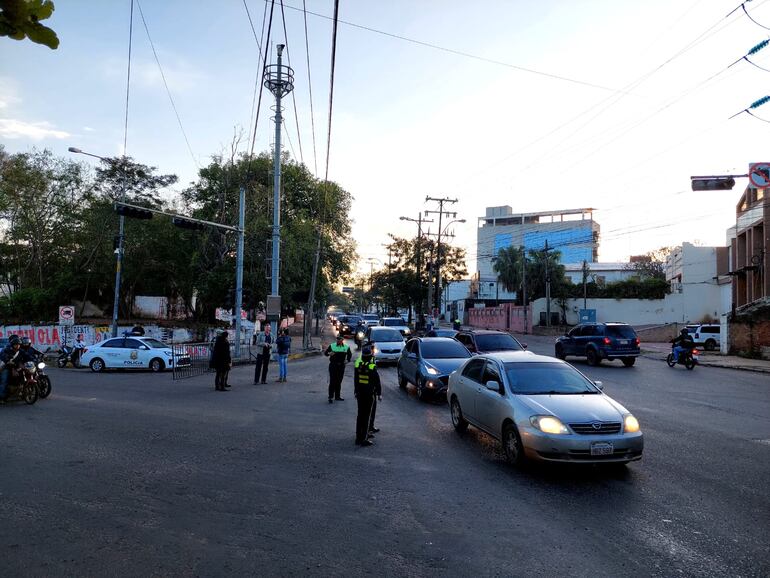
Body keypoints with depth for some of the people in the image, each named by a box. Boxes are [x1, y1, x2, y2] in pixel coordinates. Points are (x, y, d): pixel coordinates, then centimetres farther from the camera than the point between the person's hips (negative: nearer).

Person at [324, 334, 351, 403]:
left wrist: (348, 360, -1)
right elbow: (325, 352, 1)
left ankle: (337, 396, 21)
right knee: (332, 381, -7)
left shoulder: (346, 347, 5)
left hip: (341, 366, 3)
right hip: (333, 365, -3)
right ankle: (331, 397, -3)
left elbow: (350, 355, 18)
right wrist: (329, 353, -21)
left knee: (339, 382, 11)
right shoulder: (332, 346, -1)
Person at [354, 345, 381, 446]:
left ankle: (358, 437, 17)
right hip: (370, 394, -5)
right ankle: (364, 439, 0)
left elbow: (355, 380, 9)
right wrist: (379, 394, -1)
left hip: (360, 393, 6)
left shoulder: (357, 364, -1)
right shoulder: (372, 367, -17)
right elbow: (377, 382, -11)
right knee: (367, 415, 0)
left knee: (360, 415, 13)